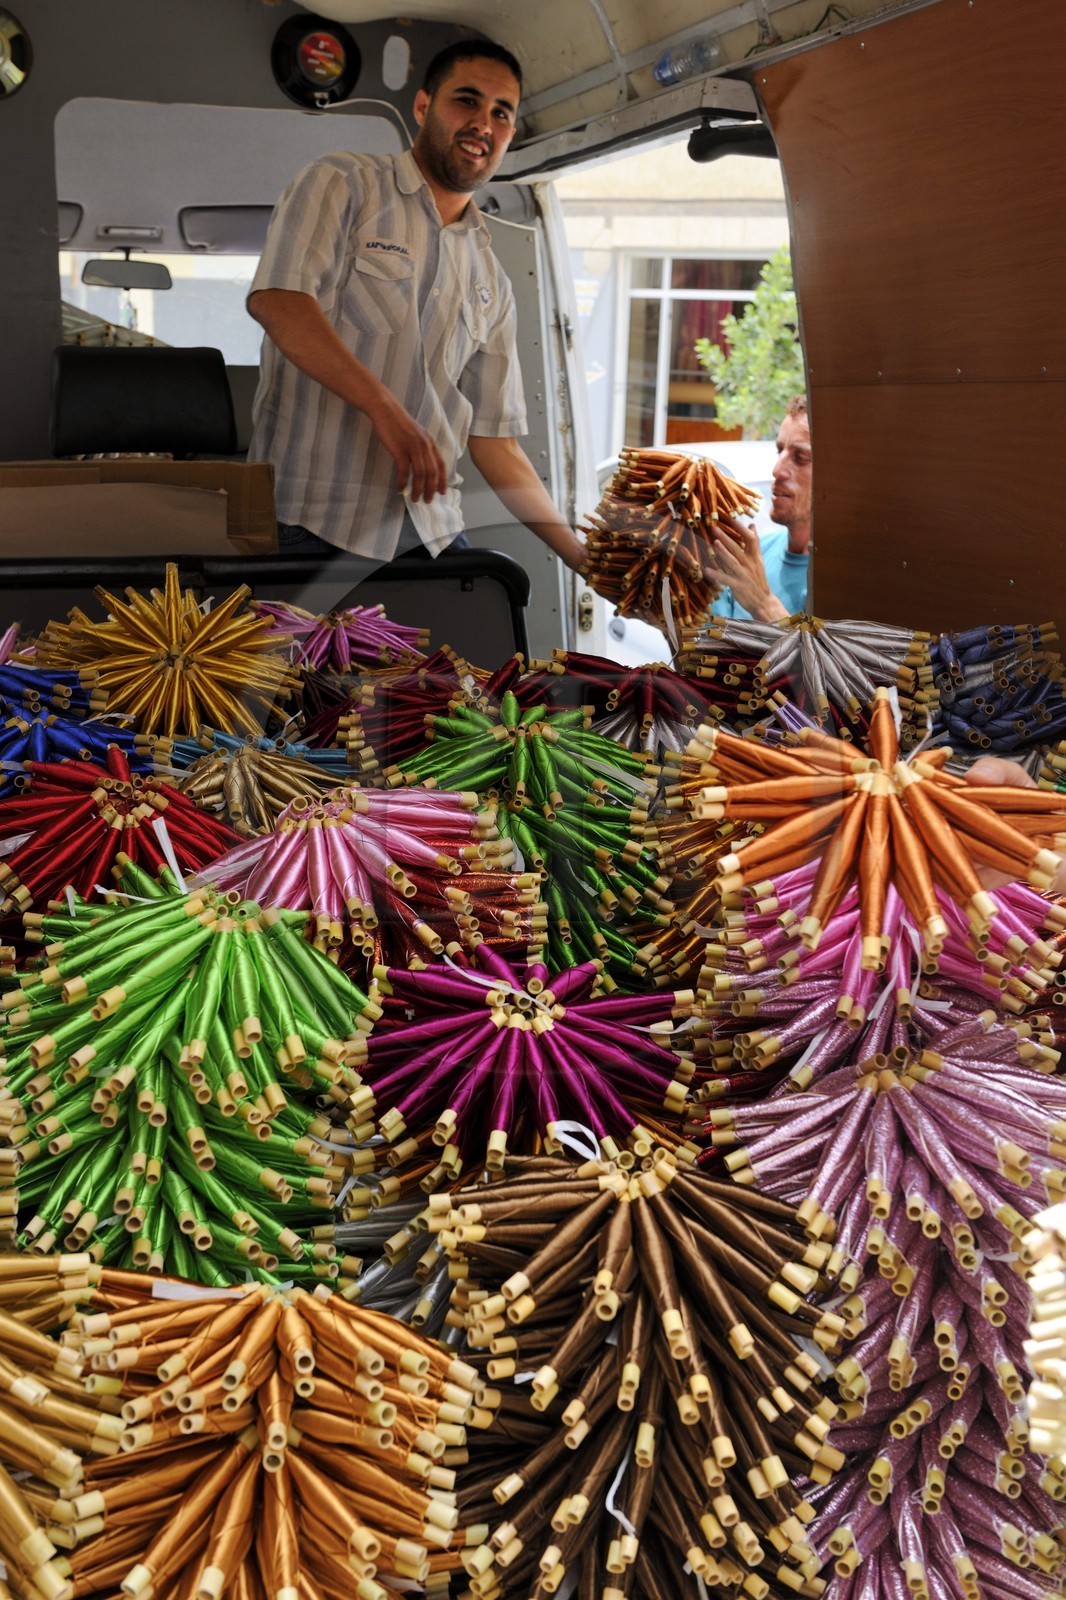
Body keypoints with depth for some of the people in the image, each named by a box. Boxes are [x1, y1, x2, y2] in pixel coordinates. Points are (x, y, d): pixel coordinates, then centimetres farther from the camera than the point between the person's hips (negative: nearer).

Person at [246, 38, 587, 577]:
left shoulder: (491, 280, 18)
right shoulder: (343, 183, 3)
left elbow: (494, 438, 16)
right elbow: (275, 300, -15)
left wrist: (585, 559, 8)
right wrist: (385, 408, -25)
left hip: (433, 533, 5)